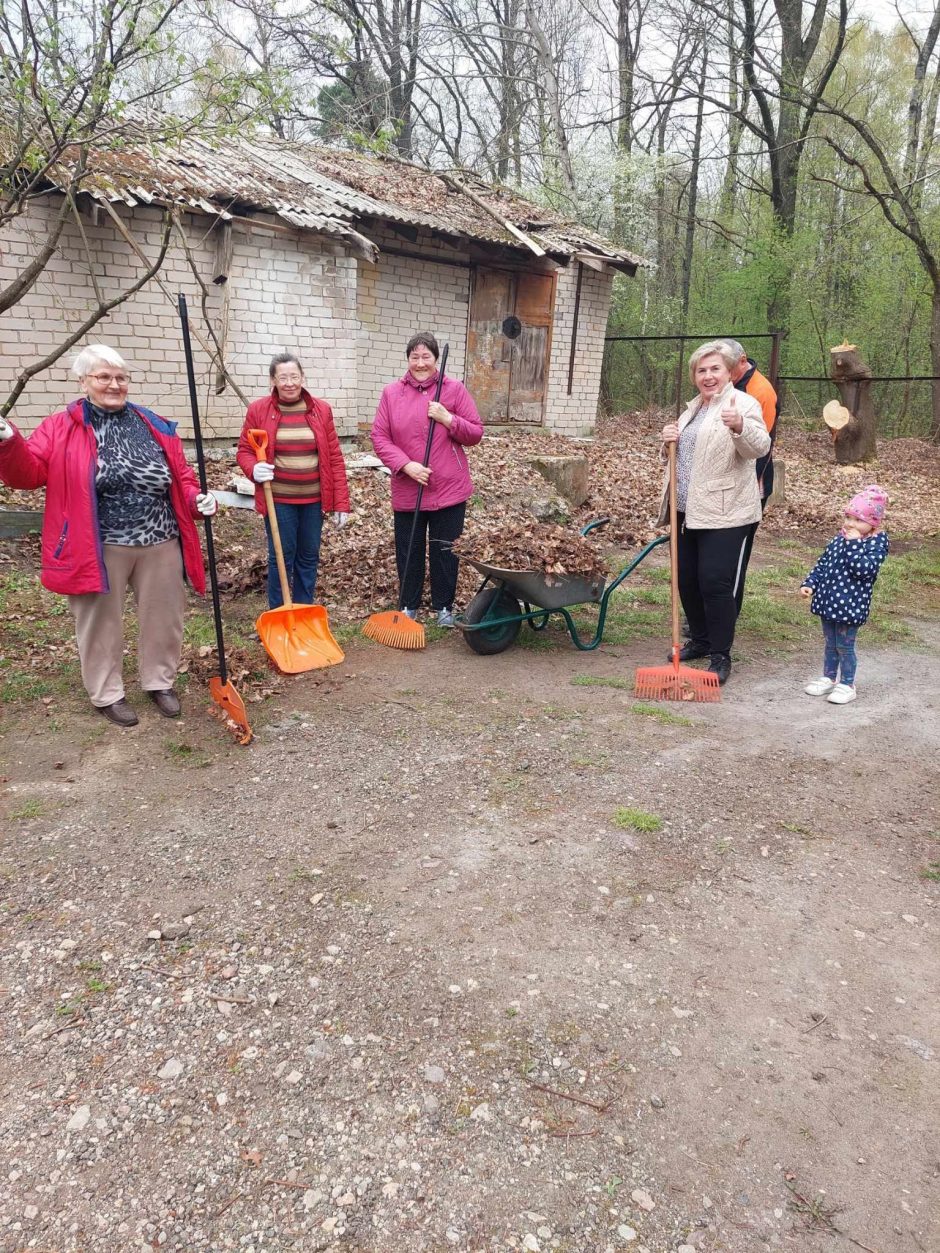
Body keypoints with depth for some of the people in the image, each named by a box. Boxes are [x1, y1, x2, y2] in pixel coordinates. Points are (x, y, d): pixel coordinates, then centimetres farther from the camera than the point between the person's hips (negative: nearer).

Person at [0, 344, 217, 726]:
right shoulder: (60, 427, -1)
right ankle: (106, 694, 27)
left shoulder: (156, 427, 9)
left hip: (160, 544, 3)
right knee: (102, 625, 9)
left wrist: (199, 499, -6)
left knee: (163, 619, 14)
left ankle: (160, 682, 35)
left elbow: (181, 477, 14)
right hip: (99, 549, -3)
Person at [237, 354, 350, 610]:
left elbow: (334, 458, 2)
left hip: (313, 499, 2)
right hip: (278, 500, -2)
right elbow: (244, 450, 5)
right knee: (281, 558, 3)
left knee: (309, 558, 11)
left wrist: (341, 502, -1)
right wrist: (254, 469, -19)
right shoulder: (258, 409, -2)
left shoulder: (321, 409, 2)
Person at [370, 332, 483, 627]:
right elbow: (379, 437, -2)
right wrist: (406, 465, -15)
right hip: (406, 489, 1)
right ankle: (408, 606, 26)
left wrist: (448, 419, -16)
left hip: (449, 488, -1)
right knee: (408, 551, 10)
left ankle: (444, 607, 24)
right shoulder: (391, 393, 2)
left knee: (445, 551, 8)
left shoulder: (455, 389, 0)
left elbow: (475, 434, 1)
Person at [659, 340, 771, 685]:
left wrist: (739, 426, -43)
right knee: (687, 580, 14)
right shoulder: (693, 408, 17)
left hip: (724, 512, -8)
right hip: (688, 510, 8)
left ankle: (720, 656, 5)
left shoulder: (743, 403, -7)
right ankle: (700, 641, 31)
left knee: (715, 583, -8)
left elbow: (759, 447, -23)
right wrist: (670, 442, 2)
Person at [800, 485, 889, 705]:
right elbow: (822, 564, 13)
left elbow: (864, 569, -26)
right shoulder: (840, 538, 6)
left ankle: (847, 685, 18)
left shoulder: (877, 542, -11)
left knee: (845, 646, 4)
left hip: (850, 605, -6)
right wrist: (810, 583, 3)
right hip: (828, 601, 6)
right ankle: (829, 678, 32)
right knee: (830, 643, 18)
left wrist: (854, 544, -25)